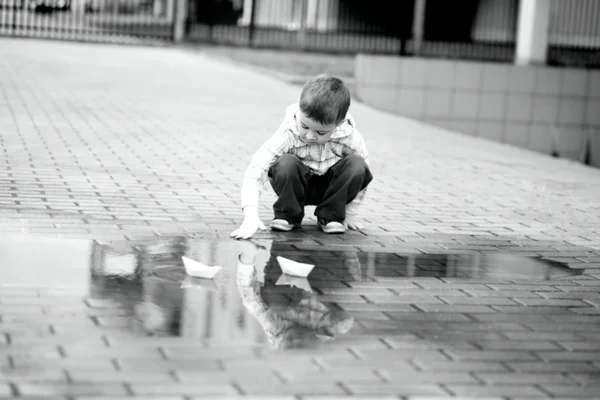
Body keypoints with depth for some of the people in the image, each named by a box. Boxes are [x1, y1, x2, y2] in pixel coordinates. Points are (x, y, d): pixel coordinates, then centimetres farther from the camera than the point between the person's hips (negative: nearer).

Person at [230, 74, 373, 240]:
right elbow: (256, 169, -38)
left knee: (356, 164, -28)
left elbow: (362, 175, -9)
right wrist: (250, 216, -49)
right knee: (286, 163, -35)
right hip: (297, 186, -1)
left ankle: (331, 216, -8)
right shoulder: (288, 135, -32)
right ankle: (288, 214, -8)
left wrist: (351, 213, -6)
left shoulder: (351, 138, -26)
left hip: (330, 187, 2)